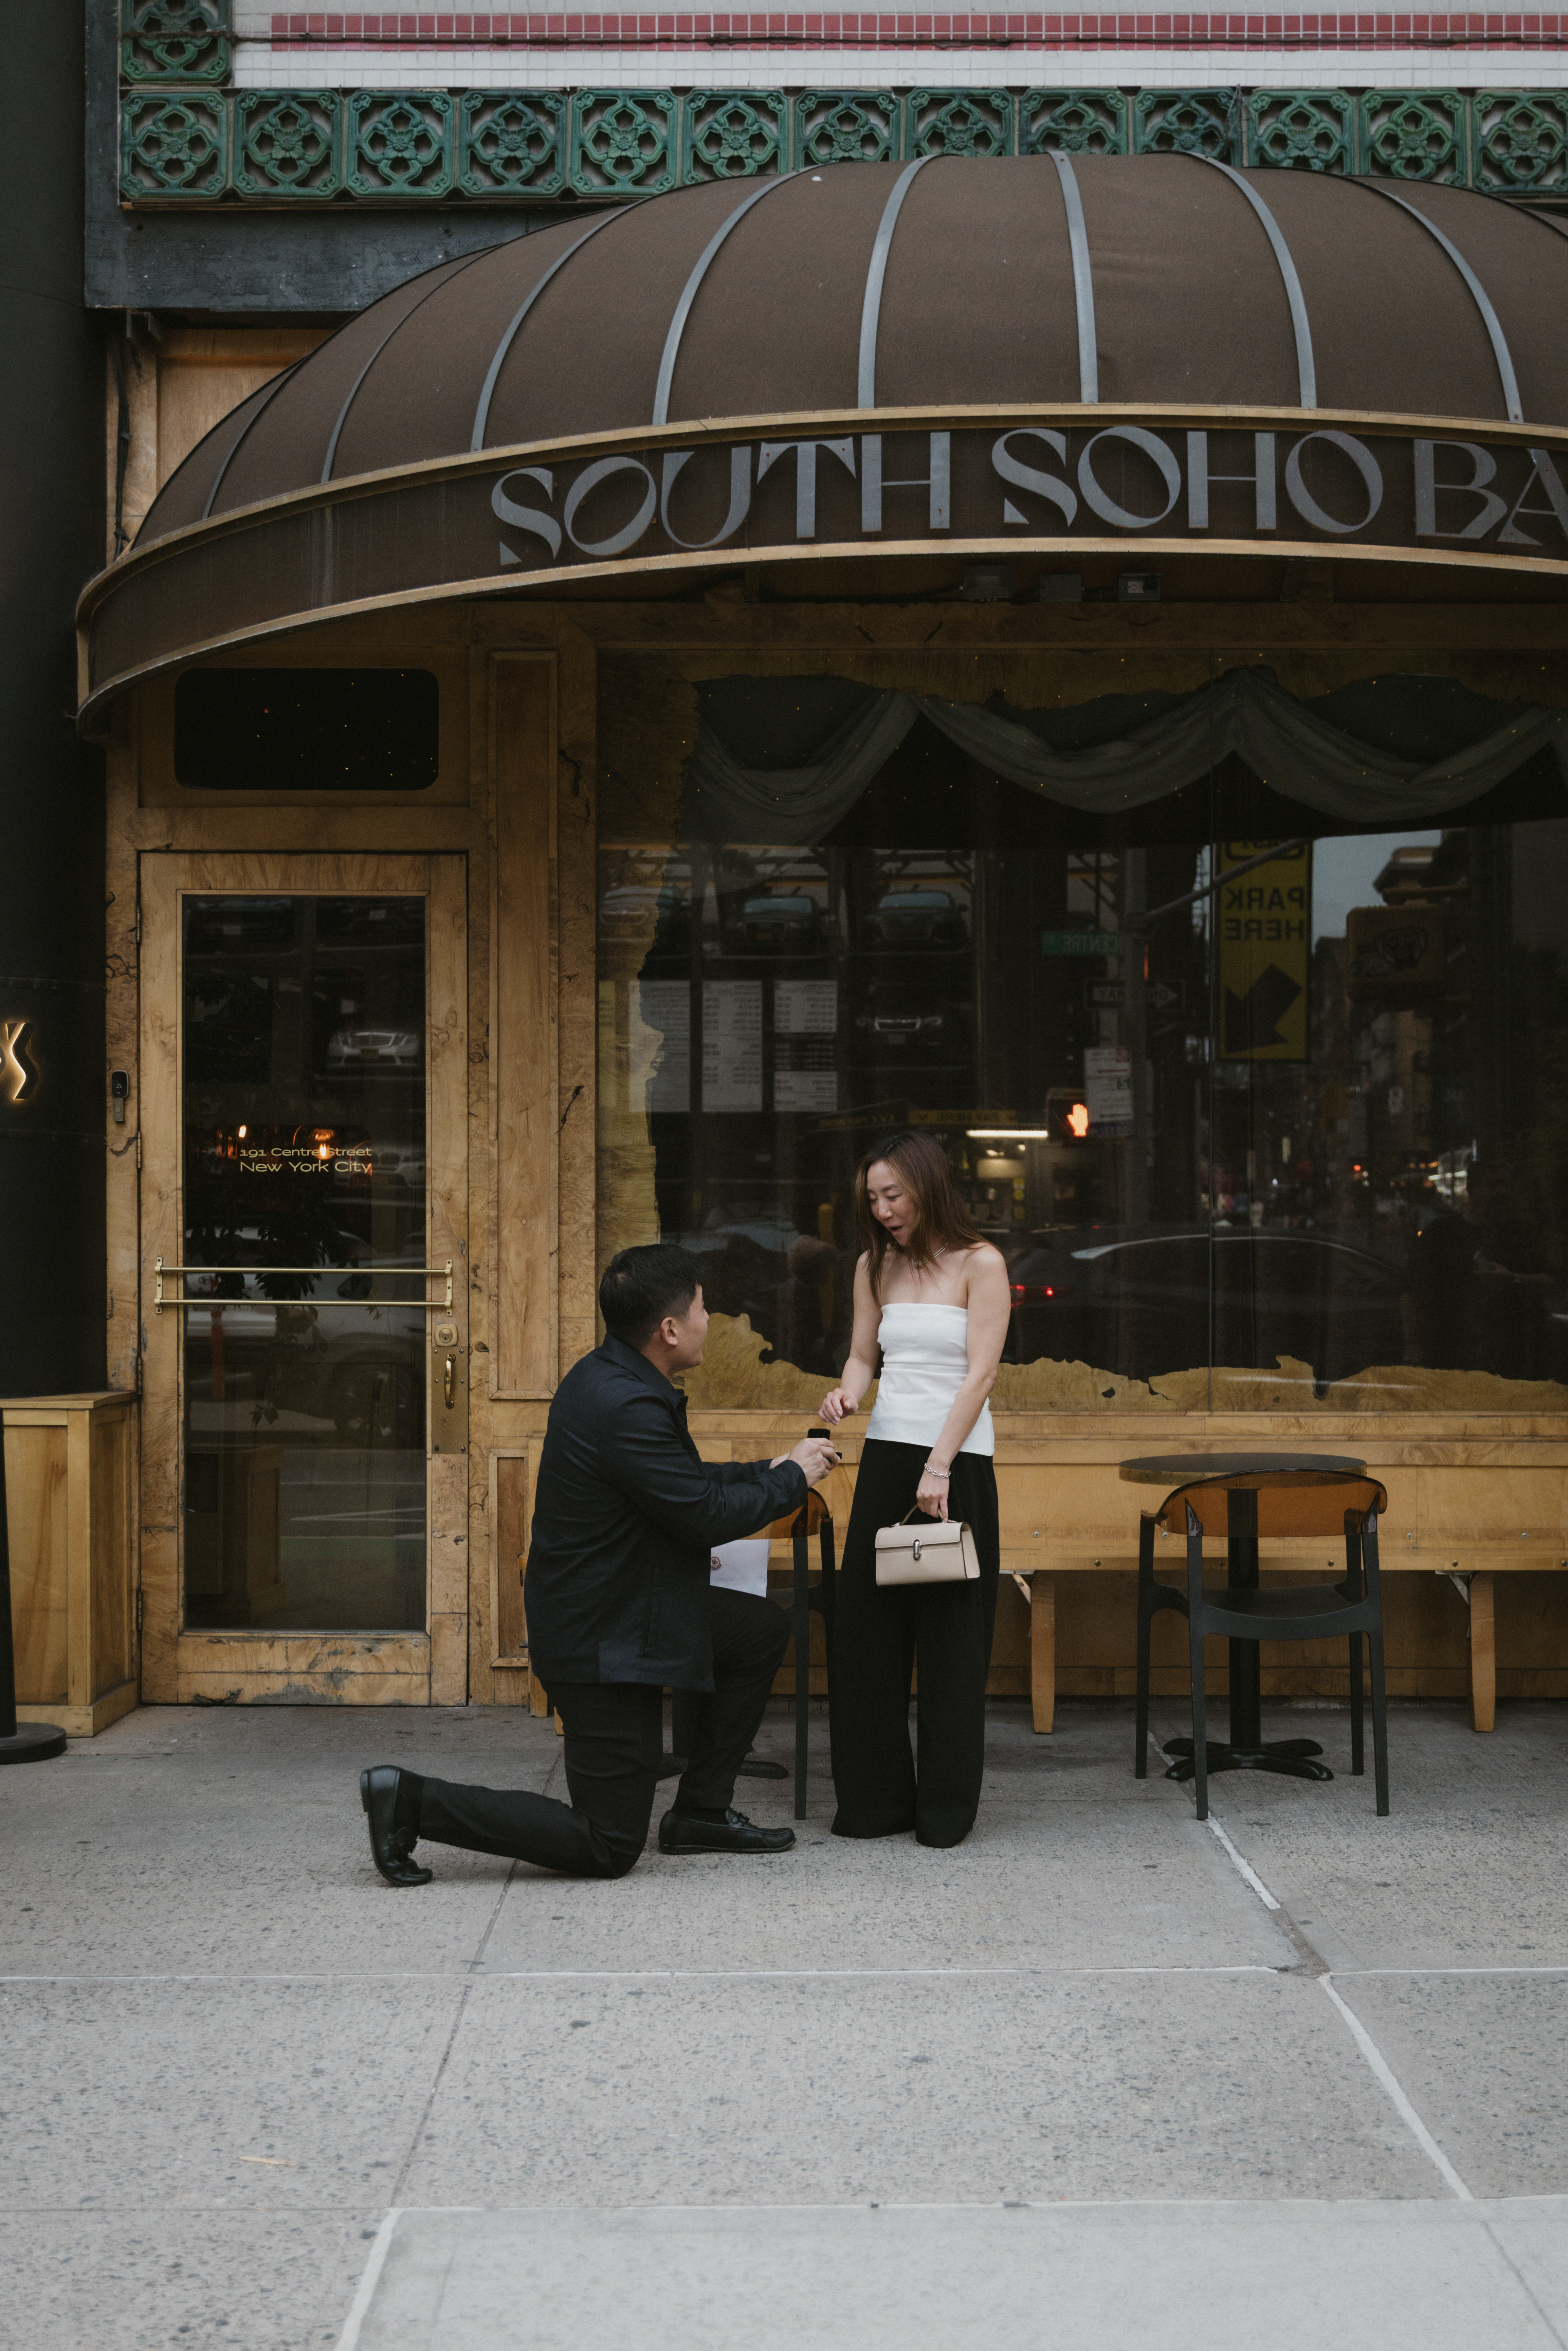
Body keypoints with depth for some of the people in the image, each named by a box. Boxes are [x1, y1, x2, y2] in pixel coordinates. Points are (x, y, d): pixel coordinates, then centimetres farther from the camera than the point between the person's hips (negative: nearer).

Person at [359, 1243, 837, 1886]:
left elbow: (683, 1481, 19)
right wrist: (791, 1478, -6)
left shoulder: (608, 1377, 5)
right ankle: (412, 1800, -3)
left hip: (618, 1607, 11)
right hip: (604, 1643, -11)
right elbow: (703, 1516, -21)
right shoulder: (626, 1408, -28)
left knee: (764, 1630, 18)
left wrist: (770, 1470, 16)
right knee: (608, 1847, -3)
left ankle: (700, 1811, 23)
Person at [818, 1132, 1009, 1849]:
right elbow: (864, 1353, 15)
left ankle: (947, 1807, 8)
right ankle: (876, 1796, 13)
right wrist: (849, 1391, -9)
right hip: (886, 1453, 5)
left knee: (951, 1635, -1)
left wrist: (940, 1467, -16)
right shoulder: (876, 1267, 12)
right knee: (866, 1624, 3)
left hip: (957, 1459, -5)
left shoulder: (979, 1265, -4)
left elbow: (980, 1372, -10)